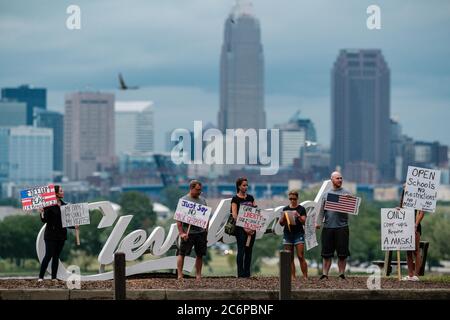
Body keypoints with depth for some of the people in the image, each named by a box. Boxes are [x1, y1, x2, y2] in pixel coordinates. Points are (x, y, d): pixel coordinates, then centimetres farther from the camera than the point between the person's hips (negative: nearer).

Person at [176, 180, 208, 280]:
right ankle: (179, 275, -4)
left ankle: (198, 275, 16)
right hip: (188, 233, -5)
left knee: (200, 254, 8)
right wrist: (181, 233, -15)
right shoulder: (183, 200, -3)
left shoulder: (202, 200, 14)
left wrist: (206, 231, 13)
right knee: (181, 253, -5)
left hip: (201, 232, 5)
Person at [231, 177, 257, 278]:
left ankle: (247, 273, 9)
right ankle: (240, 273, -7)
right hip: (240, 228, -5)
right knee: (241, 250, -8)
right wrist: (244, 228, -15)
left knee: (249, 251, 5)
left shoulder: (250, 198, 14)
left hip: (251, 228, 5)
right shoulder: (235, 199, -3)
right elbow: (235, 215, -10)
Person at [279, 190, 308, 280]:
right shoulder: (285, 209, 11)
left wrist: (298, 216, -18)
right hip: (287, 234, 3)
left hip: (298, 234, -3)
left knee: (301, 257, -10)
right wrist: (283, 217, -8)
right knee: (290, 258, 1)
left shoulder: (301, 209, 3)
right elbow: (281, 223, 11)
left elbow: (304, 221, -2)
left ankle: (305, 277, -8)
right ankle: (292, 277, 3)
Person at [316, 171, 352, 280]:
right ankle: (325, 274, 7)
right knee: (326, 253, 3)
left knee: (342, 253, 0)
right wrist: (318, 222, -1)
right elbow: (322, 210, 11)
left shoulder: (346, 193, 7)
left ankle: (341, 274, 7)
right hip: (328, 227, 2)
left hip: (342, 227, -2)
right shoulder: (326, 194, 13)